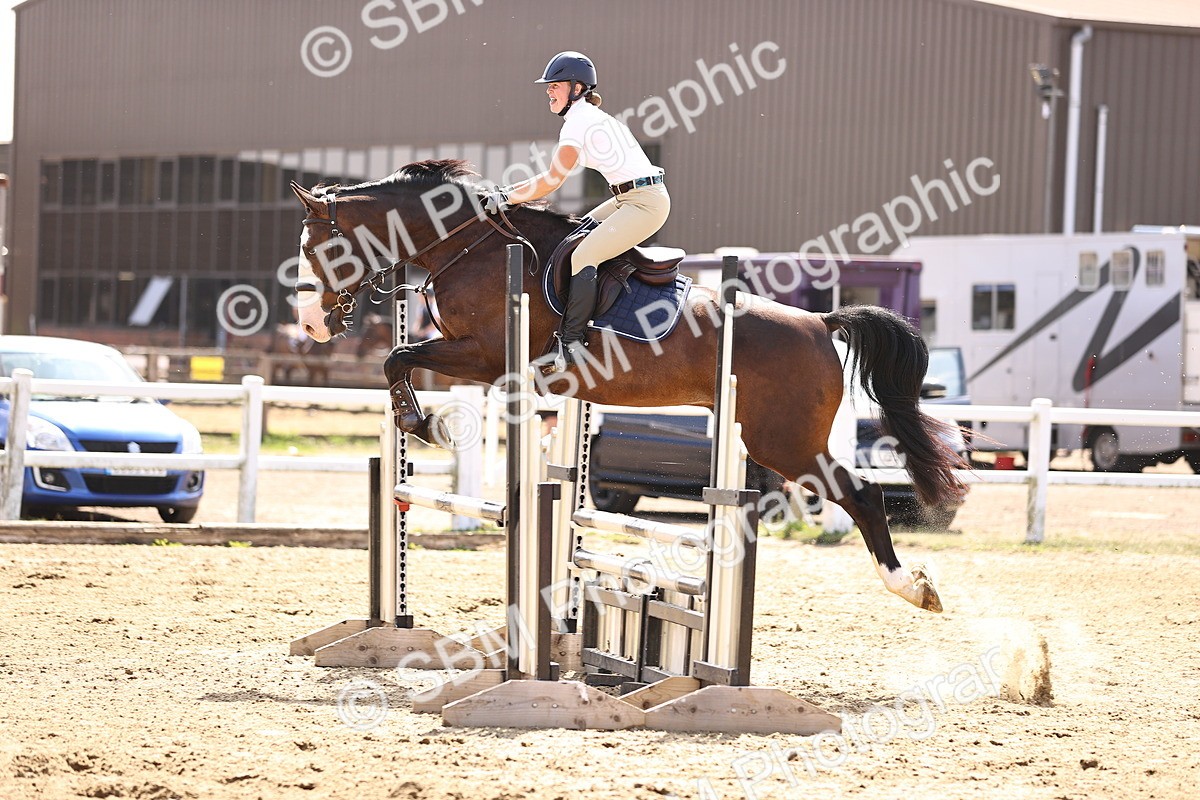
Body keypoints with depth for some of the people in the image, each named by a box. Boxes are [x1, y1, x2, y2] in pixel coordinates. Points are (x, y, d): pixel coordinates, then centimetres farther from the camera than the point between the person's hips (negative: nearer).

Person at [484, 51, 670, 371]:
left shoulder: (579, 121, -13)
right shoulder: (588, 116, 17)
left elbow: (552, 181, -15)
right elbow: (555, 176, 19)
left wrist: (507, 197, -7)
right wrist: (508, 192, 13)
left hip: (645, 201, -11)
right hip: (629, 199, 11)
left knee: (582, 256, -20)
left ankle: (571, 342, -23)